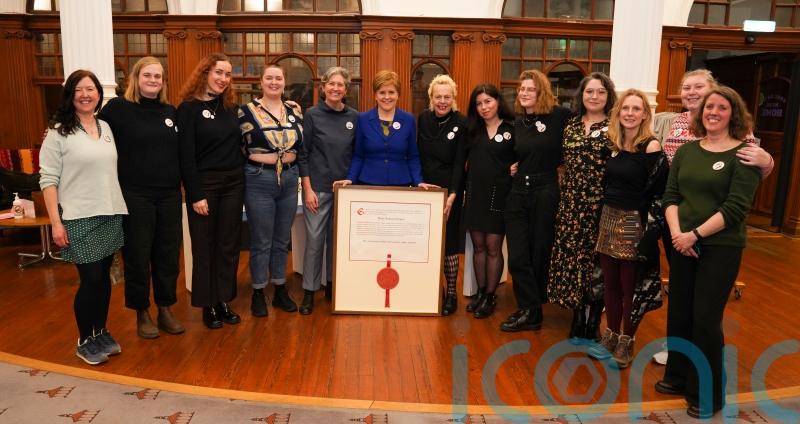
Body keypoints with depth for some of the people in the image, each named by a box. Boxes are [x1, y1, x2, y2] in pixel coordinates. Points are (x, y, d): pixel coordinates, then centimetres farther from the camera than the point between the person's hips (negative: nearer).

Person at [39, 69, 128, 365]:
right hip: (79, 219, -5)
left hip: (110, 215, 5)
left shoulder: (106, 127, 10)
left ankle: (101, 332, 28)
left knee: (104, 277, 11)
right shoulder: (58, 131, -5)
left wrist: (118, 206, 10)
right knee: (91, 279, -2)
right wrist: (56, 222, -13)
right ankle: (85, 341, 17)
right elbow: (48, 179, -8)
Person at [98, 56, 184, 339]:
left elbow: (181, 152, 15)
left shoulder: (171, 112, 9)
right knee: (137, 256, 6)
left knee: (168, 255, 10)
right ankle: (142, 314, 22)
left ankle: (165, 310, 25)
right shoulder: (118, 108, -4)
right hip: (134, 195, -4)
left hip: (169, 194, 4)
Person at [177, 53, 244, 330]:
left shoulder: (231, 106, 8)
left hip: (233, 183, 5)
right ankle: (208, 305, 17)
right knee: (204, 246, 5)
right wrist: (196, 195, -14)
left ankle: (224, 301, 21)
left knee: (228, 244, 9)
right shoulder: (189, 108, -7)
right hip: (204, 184, -5)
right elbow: (186, 155, -11)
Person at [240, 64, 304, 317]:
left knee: (282, 240, 13)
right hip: (259, 181, -4)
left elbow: (301, 144, 13)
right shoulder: (247, 111, -3)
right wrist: (257, 159, -3)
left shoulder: (294, 111, 9)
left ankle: (281, 291, 25)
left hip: (289, 180, 4)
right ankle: (258, 294, 17)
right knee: (261, 242, 3)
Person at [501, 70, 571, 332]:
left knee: (540, 254, 7)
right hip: (518, 193, 5)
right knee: (517, 257, -1)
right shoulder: (517, 123, 10)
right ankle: (530, 312, 9)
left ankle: (531, 309, 23)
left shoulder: (558, 116, -6)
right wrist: (514, 167, 5)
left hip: (546, 193, -4)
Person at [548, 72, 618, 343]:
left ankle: (593, 325, 15)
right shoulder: (571, 124, 11)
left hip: (601, 205, -4)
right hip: (572, 204, 4)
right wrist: (566, 194, 9)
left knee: (596, 260, 1)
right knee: (572, 257, 6)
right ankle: (578, 320, 21)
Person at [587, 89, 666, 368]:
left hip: (634, 222, -6)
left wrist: (648, 226, -14)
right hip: (608, 218, 6)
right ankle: (610, 336, 26)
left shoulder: (651, 146, -11)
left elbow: (658, 191, -14)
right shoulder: (613, 143, 7)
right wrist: (606, 212, 8)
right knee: (609, 282, 12)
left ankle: (626, 343, 19)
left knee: (629, 286, 4)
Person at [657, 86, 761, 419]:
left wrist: (695, 234, -19)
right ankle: (678, 376, 32)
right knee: (678, 313, 12)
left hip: (721, 248, -4)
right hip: (683, 245, 5)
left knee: (705, 319, 0)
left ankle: (708, 394, 18)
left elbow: (736, 207, -15)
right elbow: (671, 196, 4)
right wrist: (676, 232, -11)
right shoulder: (686, 151, 7)